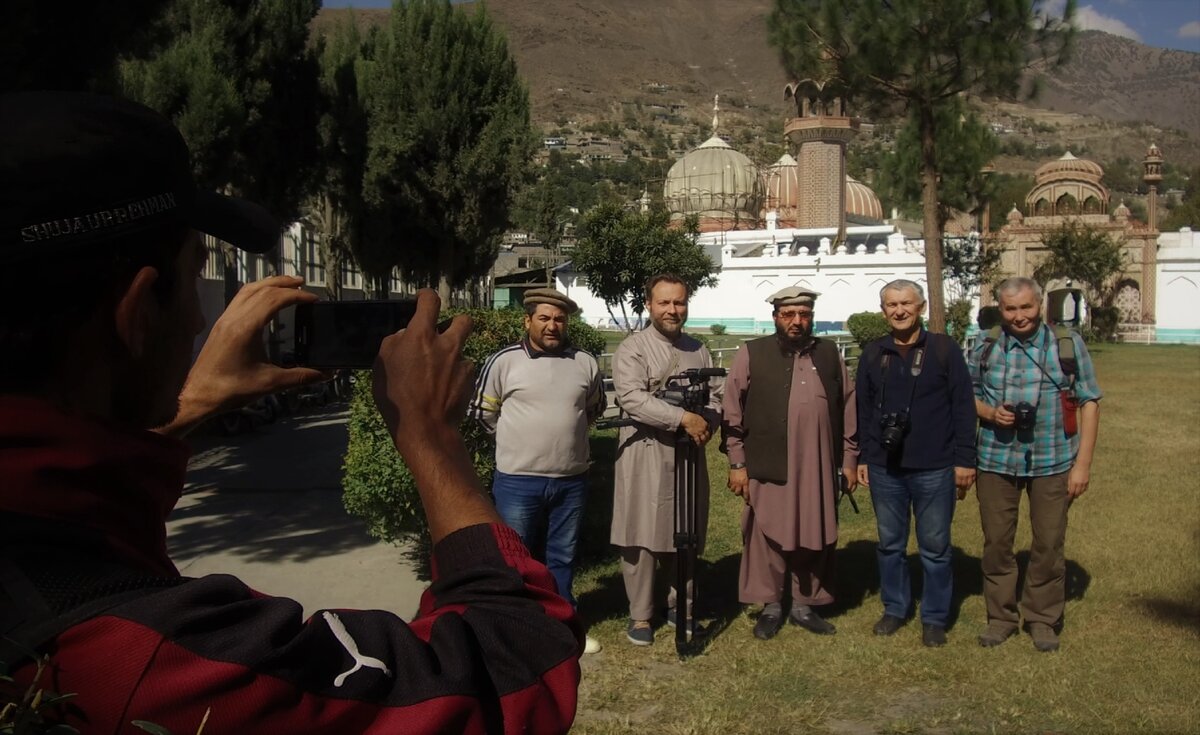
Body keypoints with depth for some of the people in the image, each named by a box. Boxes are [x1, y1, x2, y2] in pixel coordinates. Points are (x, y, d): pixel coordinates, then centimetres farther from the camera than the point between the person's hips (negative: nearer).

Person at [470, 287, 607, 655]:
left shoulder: (585, 363, 2)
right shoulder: (504, 361, -8)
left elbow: (596, 407, 19)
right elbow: (483, 410, 3)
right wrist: (517, 435, 6)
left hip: (571, 481, 3)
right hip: (518, 481, -3)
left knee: (563, 557, 16)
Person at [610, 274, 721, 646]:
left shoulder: (698, 350, 12)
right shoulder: (632, 348, -6)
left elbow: (715, 397, 10)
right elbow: (632, 398, -20)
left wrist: (707, 424, -12)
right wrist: (684, 417, -24)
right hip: (646, 453, -5)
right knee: (642, 535, 0)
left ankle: (680, 606, 28)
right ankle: (640, 616, 12)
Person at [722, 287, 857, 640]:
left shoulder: (829, 354, 9)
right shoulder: (751, 354, -1)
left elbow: (847, 409, 12)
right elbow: (733, 412, -1)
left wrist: (849, 459, 10)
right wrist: (737, 464, -4)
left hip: (819, 469, 3)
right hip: (768, 468, -3)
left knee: (815, 538, 10)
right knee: (768, 538, 5)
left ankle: (805, 605, 25)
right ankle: (771, 606, 20)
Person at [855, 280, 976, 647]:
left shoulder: (944, 349, -3)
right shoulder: (872, 354, 6)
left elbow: (963, 407, -4)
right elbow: (863, 410, 11)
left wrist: (964, 460, -7)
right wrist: (863, 457, 8)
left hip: (934, 469, -3)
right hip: (885, 468, 3)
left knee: (935, 547, 6)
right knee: (890, 544, 13)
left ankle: (935, 618, 19)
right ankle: (894, 609, 28)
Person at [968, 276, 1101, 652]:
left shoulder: (1068, 344, -2)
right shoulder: (986, 348, 3)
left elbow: (1089, 403, -1)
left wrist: (1083, 463, -6)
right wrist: (990, 413, -11)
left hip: (1052, 462, -1)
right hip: (996, 460, 2)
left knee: (1049, 544, 7)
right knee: (996, 542, 8)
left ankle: (1043, 619, 24)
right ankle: (1001, 616, 23)